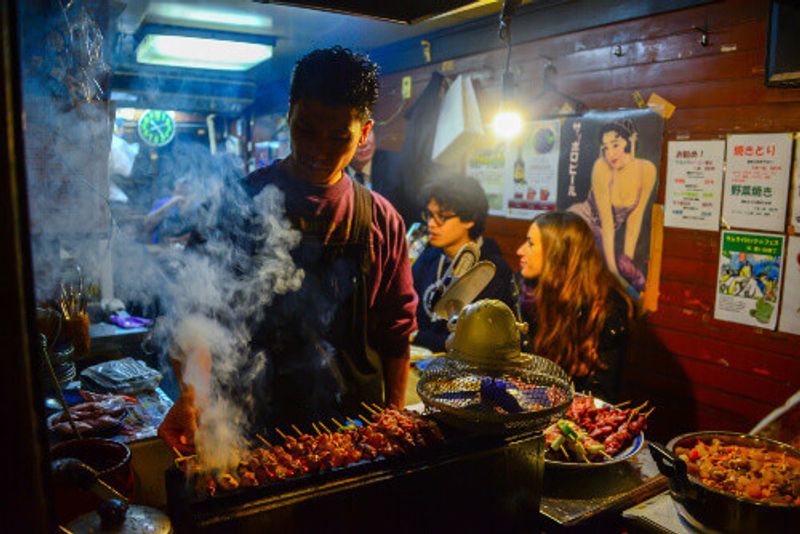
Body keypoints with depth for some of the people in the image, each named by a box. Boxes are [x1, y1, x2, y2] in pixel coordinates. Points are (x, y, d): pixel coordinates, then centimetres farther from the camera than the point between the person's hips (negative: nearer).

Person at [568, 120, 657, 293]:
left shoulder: (647, 170, -18)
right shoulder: (601, 167, -27)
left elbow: (635, 217, -8)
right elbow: (607, 222, -25)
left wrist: (628, 259, -9)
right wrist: (612, 266, -24)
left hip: (601, 232, 5)